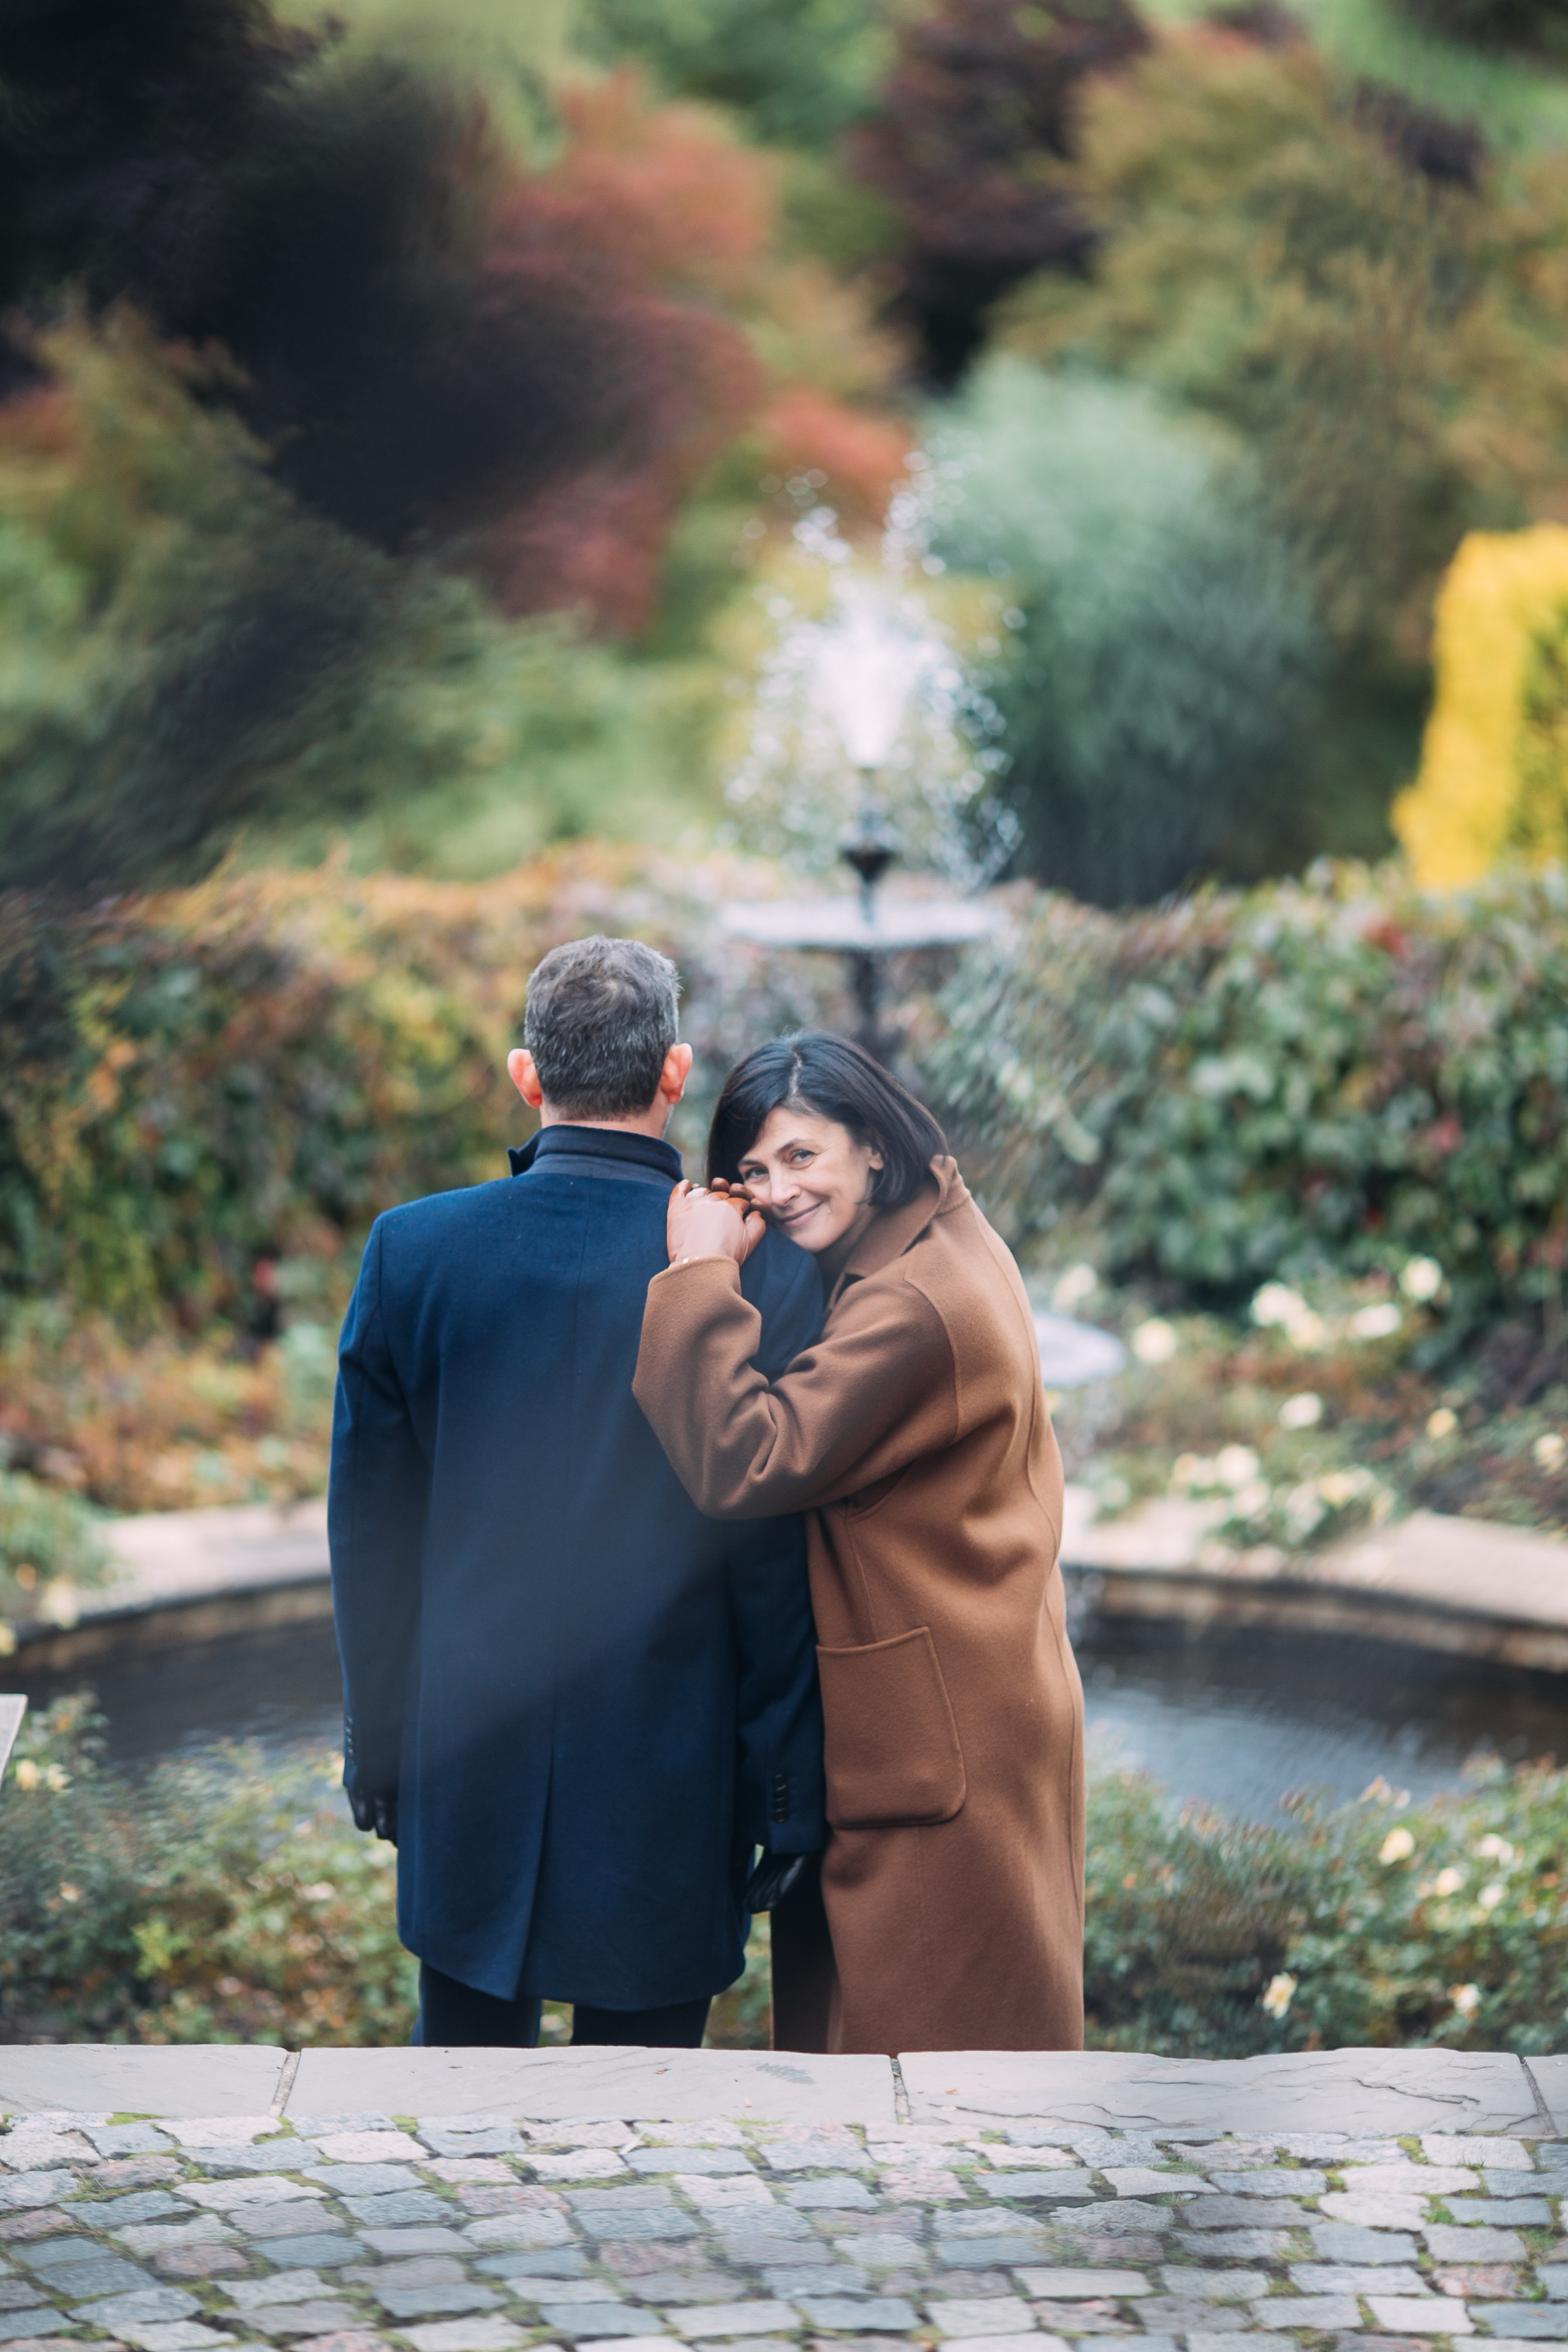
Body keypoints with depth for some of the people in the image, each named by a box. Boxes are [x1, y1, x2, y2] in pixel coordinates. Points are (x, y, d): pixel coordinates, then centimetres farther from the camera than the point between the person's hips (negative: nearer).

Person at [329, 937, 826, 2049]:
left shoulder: (411, 1250, -5)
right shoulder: (762, 1273, -12)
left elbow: (369, 1532, 1)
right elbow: (780, 1563, -9)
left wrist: (378, 1748, 12)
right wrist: (787, 1795, 0)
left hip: (469, 1776, 2)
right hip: (668, 1785, -2)